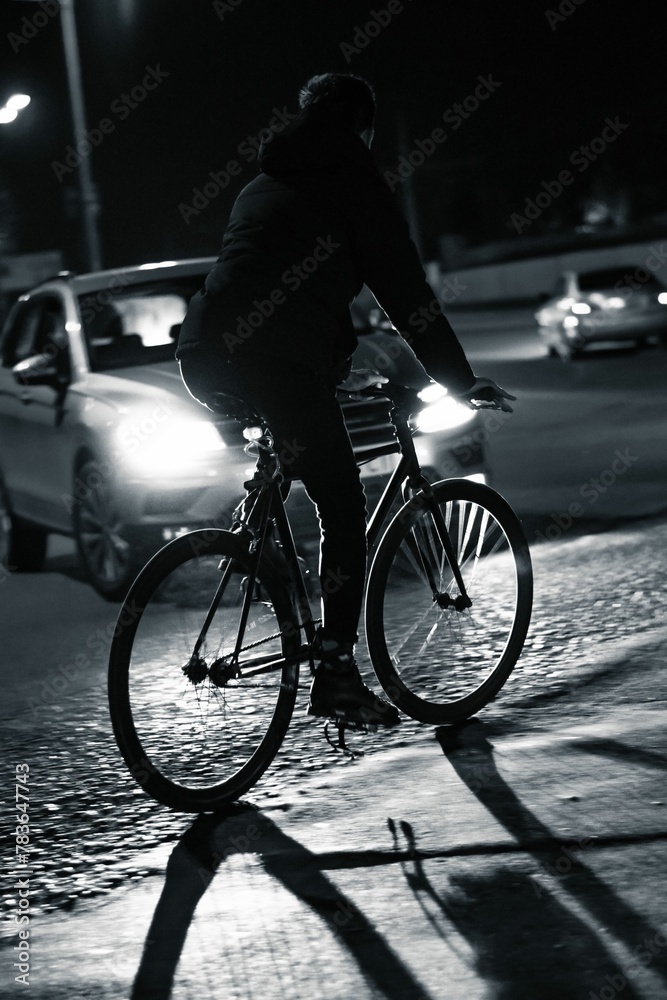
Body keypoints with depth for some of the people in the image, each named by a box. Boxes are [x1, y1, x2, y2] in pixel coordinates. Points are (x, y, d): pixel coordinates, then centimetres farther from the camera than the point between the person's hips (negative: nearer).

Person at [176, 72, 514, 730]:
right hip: (275, 365, -8)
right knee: (344, 509, 1)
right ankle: (334, 670, -4)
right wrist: (462, 382, 12)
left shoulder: (263, 185, 30)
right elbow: (404, 289, 5)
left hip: (203, 360, 8)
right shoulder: (353, 180, 7)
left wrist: (338, 371, 46)